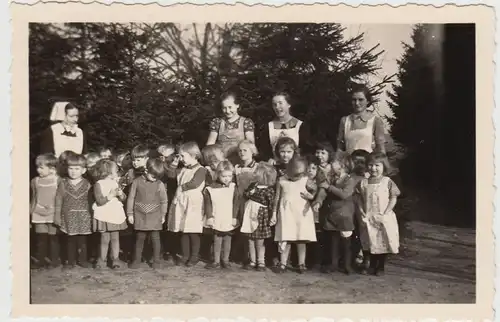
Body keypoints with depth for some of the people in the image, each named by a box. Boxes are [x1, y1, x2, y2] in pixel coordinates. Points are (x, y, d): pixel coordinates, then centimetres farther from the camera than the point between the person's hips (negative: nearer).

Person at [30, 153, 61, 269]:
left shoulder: (58, 181, -9)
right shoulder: (35, 181, 4)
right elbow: (33, 199, 12)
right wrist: (30, 213, 13)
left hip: (53, 215, -3)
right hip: (38, 215, 3)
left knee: (53, 237, 6)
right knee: (41, 238, 9)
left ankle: (54, 259, 18)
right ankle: (41, 260, 21)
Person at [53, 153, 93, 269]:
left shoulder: (87, 184, -2)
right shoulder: (63, 184, 0)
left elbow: (91, 201, 2)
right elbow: (58, 200, 3)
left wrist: (92, 215, 1)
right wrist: (57, 215, 1)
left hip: (83, 217, 0)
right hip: (69, 217, 1)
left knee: (82, 240, 7)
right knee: (70, 240, 8)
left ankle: (82, 259, 20)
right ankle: (71, 261, 18)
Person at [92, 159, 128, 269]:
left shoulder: (115, 183, 7)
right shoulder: (98, 184, -10)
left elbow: (124, 199, 8)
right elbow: (99, 201, -16)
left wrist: (120, 194, -13)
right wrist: (110, 195, -23)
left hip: (116, 215, 5)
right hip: (104, 216, -4)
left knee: (115, 238, 8)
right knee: (105, 239, 3)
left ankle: (115, 259, 16)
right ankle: (102, 260, 17)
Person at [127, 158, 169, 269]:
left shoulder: (160, 184, -3)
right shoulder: (137, 182, -3)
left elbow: (164, 201, 5)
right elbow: (131, 198, 2)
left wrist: (163, 215, 8)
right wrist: (130, 214, 3)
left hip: (155, 215, 0)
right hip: (140, 215, 0)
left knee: (155, 237, 3)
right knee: (140, 238, 8)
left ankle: (156, 260, 14)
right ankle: (137, 260, 20)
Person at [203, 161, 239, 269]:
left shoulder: (233, 187, -2)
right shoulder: (210, 189, -6)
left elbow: (235, 204, 1)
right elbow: (208, 204, -2)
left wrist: (235, 217, -1)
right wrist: (209, 217, -5)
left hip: (229, 221, 1)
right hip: (217, 221, -1)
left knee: (227, 240, 11)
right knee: (217, 241, 7)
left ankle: (225, 260, 24)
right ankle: (216, 261, 17)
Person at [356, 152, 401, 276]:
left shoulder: (388, 182, -7)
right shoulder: (363, 182, 1)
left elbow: (393, 198, -7)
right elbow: (359, 198, 6)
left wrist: (385, 213, -14)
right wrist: (361, 211, -6)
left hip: (384, 218, -2)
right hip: (368, 218, 2)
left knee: (383, 243, 6)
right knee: (371, 243, 12)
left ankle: (381, 266, 22)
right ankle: (372, 265, 27)